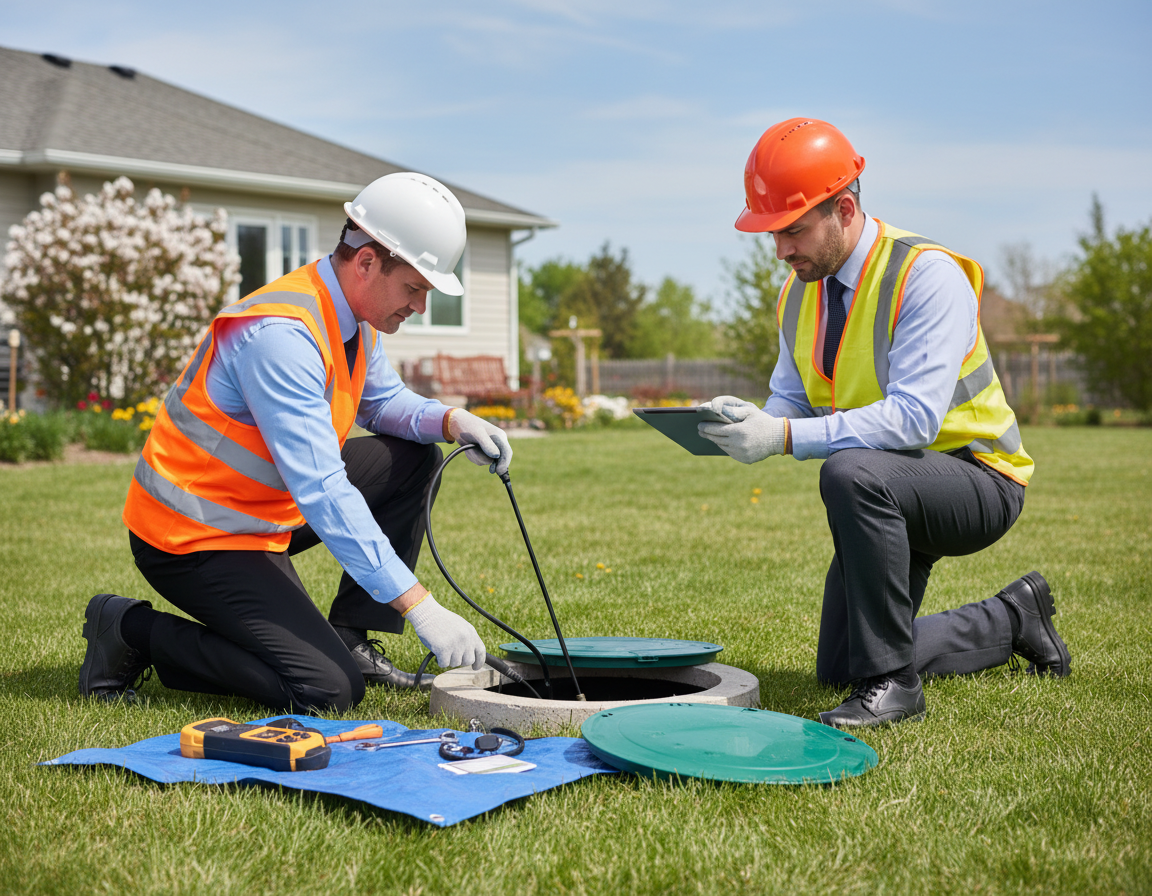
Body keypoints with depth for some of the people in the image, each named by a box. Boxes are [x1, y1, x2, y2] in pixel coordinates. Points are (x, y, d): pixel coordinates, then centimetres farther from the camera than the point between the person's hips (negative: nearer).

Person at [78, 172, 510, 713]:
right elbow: (322, 492, -33)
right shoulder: (280, 334, -29)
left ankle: (348, 636, 11)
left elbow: (383, 400, 20)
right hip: (193, 539, -10)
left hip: (266, 509, 10)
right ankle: (132, 633, -2)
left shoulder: (352, 319, 1)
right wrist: (418, 606, -32)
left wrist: (450, 421, -4)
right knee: (328, 691, -18)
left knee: (413, 459, 7)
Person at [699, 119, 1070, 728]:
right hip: (889, 496, 8)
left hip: (975, 477, -8)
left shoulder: (927, 276, -24)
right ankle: (1010, 620, 28)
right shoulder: (799, 293, 0)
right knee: (838, 671, 10)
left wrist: (785, 438, -39)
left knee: (851, 472, -39)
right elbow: (792, 403, 7)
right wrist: (745, 419, -17)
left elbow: (914, 418, -33)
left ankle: (892, 682, -25)